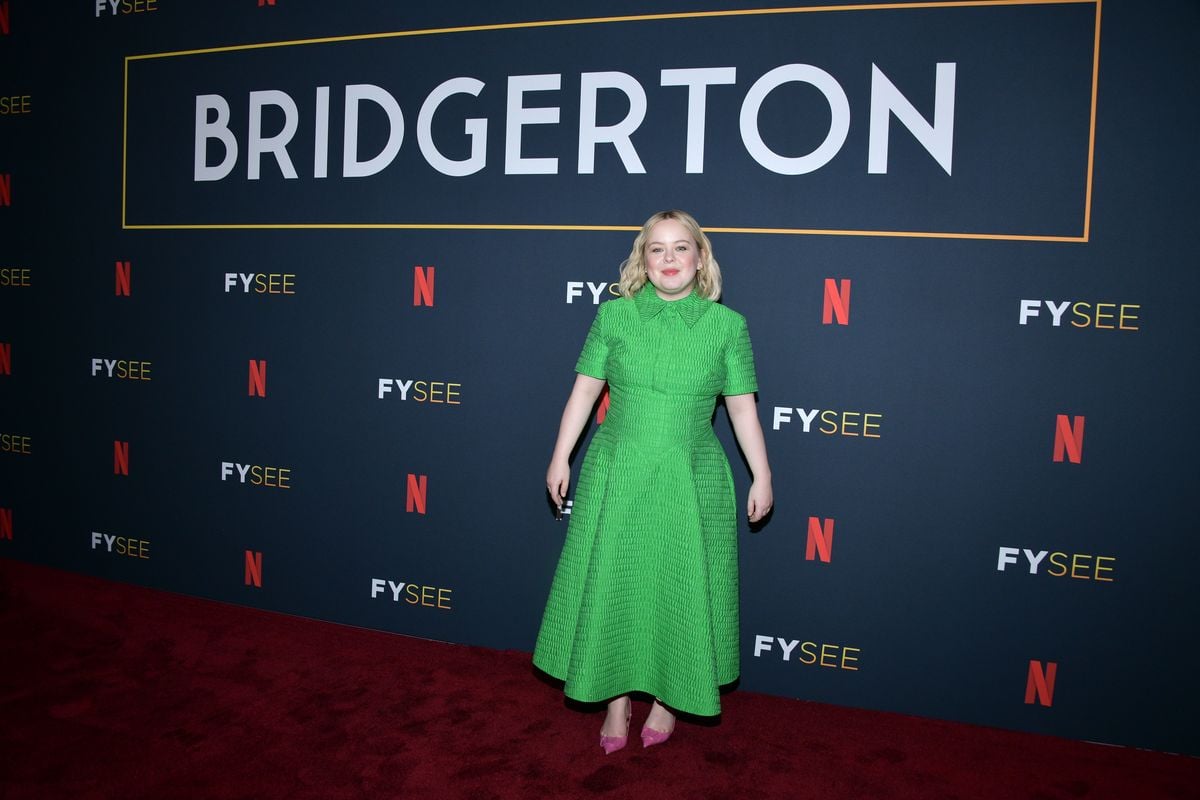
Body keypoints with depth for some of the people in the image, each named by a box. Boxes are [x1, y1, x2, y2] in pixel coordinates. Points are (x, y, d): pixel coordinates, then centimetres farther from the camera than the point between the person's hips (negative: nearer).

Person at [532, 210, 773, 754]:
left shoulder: (727, 324, -1)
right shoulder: (614, 315, -1)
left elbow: (742, 407, 2)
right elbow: (585, 391, 3)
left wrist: (761, 475, 2)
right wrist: (560, 456, 3)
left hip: (691, 482, 0)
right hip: (616, 474, 1)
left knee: (678, 588, 9)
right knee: (611, 584, 7)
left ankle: (666, 698, 32)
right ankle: (617, 699, 27)